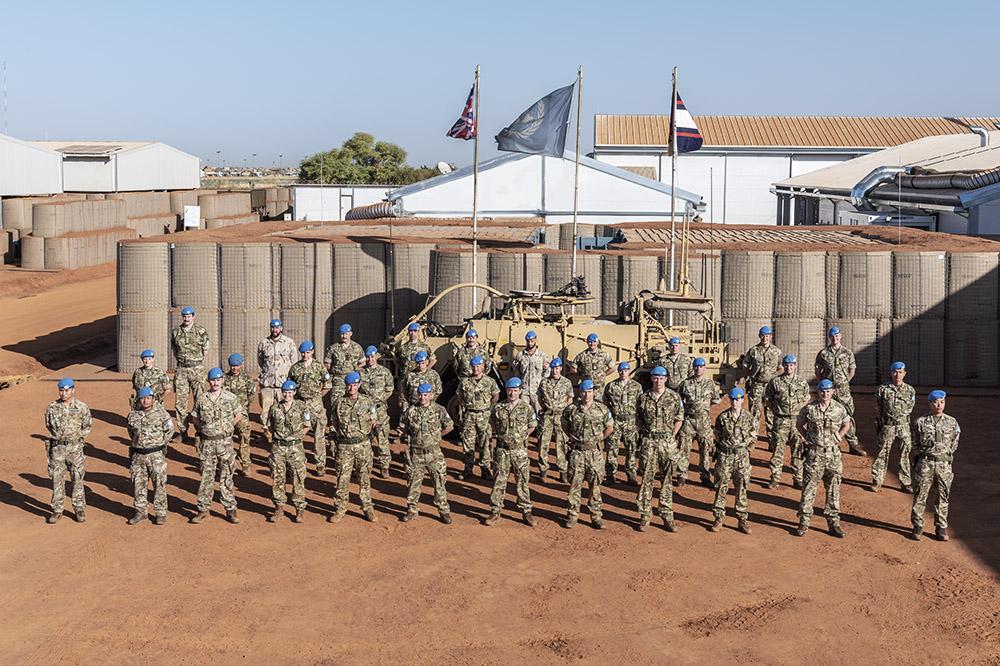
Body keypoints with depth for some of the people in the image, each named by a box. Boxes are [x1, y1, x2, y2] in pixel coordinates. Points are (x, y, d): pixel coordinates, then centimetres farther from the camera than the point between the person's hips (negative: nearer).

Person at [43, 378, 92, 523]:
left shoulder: (81, 407, -5)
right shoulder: (52, 407, -2)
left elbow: (87, 426, 7)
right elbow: (49, 425, 13)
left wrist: (77, 438, 2)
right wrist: (59, 436, 8)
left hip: (75, 447, -1)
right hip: (57, 447, 1)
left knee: (77, 479, 5)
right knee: (57, 479, 6)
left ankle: (79, 509, 15)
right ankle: (57, 510, 15)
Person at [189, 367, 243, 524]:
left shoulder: (230, 398, -1)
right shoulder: (202, 399, 1)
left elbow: (238, 415, 10)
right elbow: (195, 417, 11)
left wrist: (227, 427, 3)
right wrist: (203, 429, 0)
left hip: (225, 442, -1)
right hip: (207, 442, 1)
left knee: (226, 477, 5)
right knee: (206, 476, 5)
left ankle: (230, 510, 11)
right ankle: (203, 509, 12)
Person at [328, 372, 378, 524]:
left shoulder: (368, 402, 3)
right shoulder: (339, 403, 3)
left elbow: (374, 422, 10)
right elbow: (333, 423, 12)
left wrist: (375, 428, -8)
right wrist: (335, 434, -2)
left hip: (363, 445, 0)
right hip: (344, 445, 0)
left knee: (365, 477, 7)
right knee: (343, 478, 2)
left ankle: (368, 508, 16)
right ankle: (340, 509, 13)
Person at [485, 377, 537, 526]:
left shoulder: (526, 408, -3)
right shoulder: (498, 408, 0)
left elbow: (532, 427, 9)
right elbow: (494, 424, 16)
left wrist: (520, 436, 5)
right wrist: (503, 436, 9)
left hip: (520, 450, -1)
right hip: (502, 450, 1)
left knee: (523, 482, 6)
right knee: (499, 482, 5)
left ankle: (526, 512, 15)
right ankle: (495, 511, 13)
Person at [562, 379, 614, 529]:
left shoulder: (602, 409, -4)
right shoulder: (571, 409, -3)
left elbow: (610, 427, 9)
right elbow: (564, 425, 14)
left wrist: (599, 439, 5)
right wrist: (573, 437, 7)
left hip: (595, 451, 0)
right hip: (577, 451, 0)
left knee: (595, 485, 6)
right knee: (574, 484, 3)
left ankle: (596, 516, 14)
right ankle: (572, 515, 11)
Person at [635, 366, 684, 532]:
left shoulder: (674, 397, 0)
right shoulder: (643, 398, 3)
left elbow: (679, 419, 6)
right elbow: (639, 419, 14)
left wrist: (671, 437, 0)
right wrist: (643, 435, 6)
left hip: (668, 442, 0)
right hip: (648, 442, 1)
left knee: (667, 479, 5)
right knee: (647, 478, 0)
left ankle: (667, 516, 11)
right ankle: (645, 516, 6)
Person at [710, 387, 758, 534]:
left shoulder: (749, 417, -1)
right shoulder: (722, 417, -2)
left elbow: (752, 437, 10)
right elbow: (717, 436, 9)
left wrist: (743, 446, 4)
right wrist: (725, 446, 5)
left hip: (742, 456, 0)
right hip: (725, 456, 0)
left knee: (741, 488, 6)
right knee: (721, 487, 2)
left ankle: (742, 519, 13)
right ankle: (718, 518, 10)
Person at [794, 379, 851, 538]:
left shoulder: (839, 409, 0)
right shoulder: (809, 408, -5)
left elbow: (846, 424, 17)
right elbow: (799, 424, 10)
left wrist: (838, 437, 5)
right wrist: (807, 437, 2)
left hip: (833, 453, 2)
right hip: (814, 453, -2)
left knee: (833, 489, 8)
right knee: (809, 488, 0)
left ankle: (833, 522, 18)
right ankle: (804, 522, 8)